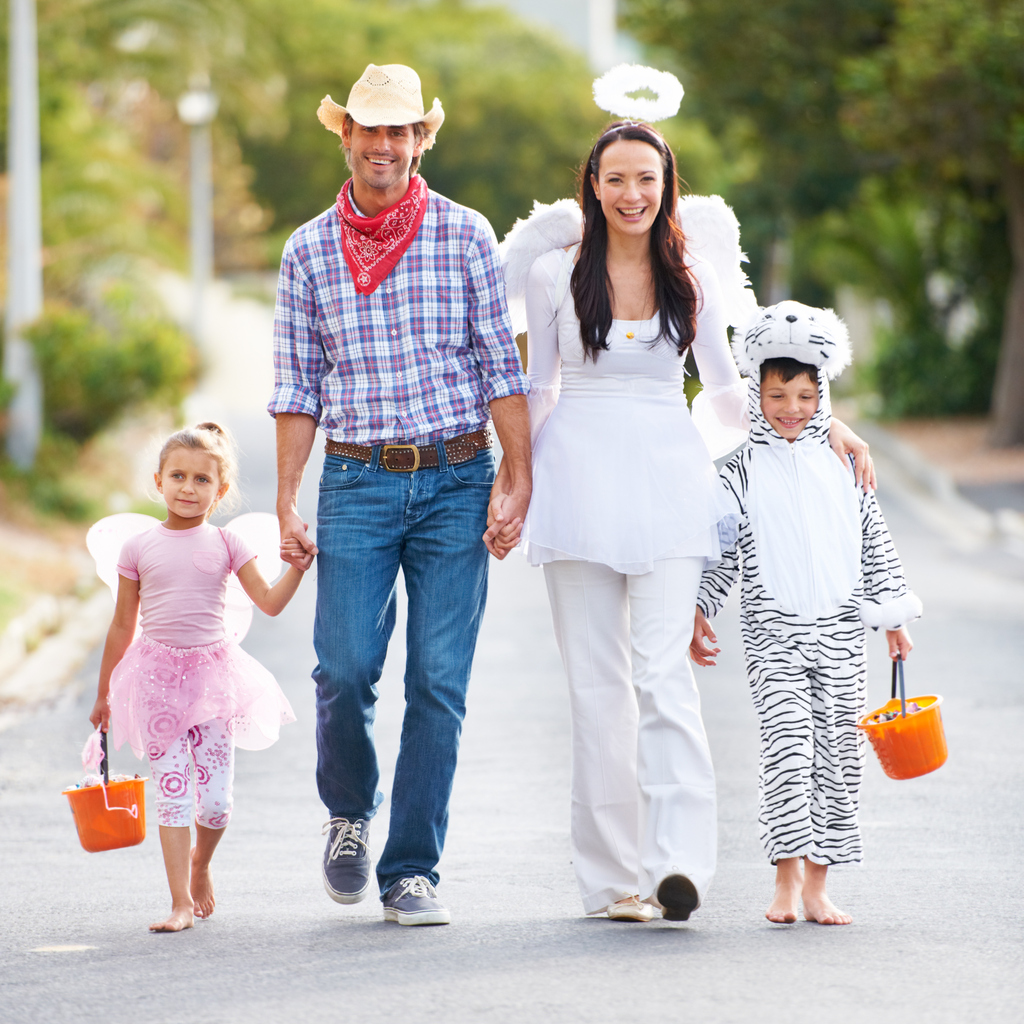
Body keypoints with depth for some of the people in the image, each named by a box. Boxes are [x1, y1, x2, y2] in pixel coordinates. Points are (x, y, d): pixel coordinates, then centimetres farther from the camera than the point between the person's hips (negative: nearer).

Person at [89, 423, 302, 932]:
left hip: (212, 671, 0)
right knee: (171, 790, -6)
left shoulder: (225, 544, 3)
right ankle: (182, 901, -3)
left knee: (215, 796, -2)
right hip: (158, 675, 0)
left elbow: (269, 601, 1)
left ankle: (200, 863, 29)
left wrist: (299, 565, -15)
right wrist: (103, 693, 14)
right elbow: (122, 626, 10)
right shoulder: (138, 548, 3)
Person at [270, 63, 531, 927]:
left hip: (456, 478, -1)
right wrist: (287, 503, 3)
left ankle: (412, 872, 3)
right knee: (345, 669, -10)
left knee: (439, 683, -3)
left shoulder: (465, 234, 3)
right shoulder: (308, 251, 7)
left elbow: (503, 365, 2)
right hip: (357, 482, 1)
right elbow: (297, 387, 9)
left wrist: (519, 478, -5)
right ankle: (349, 811, 20)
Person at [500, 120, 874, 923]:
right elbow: (537, 389, 13)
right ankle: (615, 876, 6)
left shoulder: (693, 279, 7)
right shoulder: (556, 275, 4)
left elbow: (727, 389, 16)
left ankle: (678, 863, -21)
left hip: (668, 485, 0)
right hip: (583, 485, 0)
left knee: (664, 673, -13)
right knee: (598, 683, 1)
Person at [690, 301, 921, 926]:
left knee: (839, 753, 2)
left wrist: (894, 616, 13)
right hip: (774, 635, -3)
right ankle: (787, 880, -8)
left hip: (839, 629, 3)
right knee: (788, 747, -13)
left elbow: (876, 547, 14)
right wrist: (701, 612, -1)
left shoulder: (843, 468, 9)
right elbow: (722, 552, 6)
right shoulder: (743, 473, 2)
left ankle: (817, 884, 8)